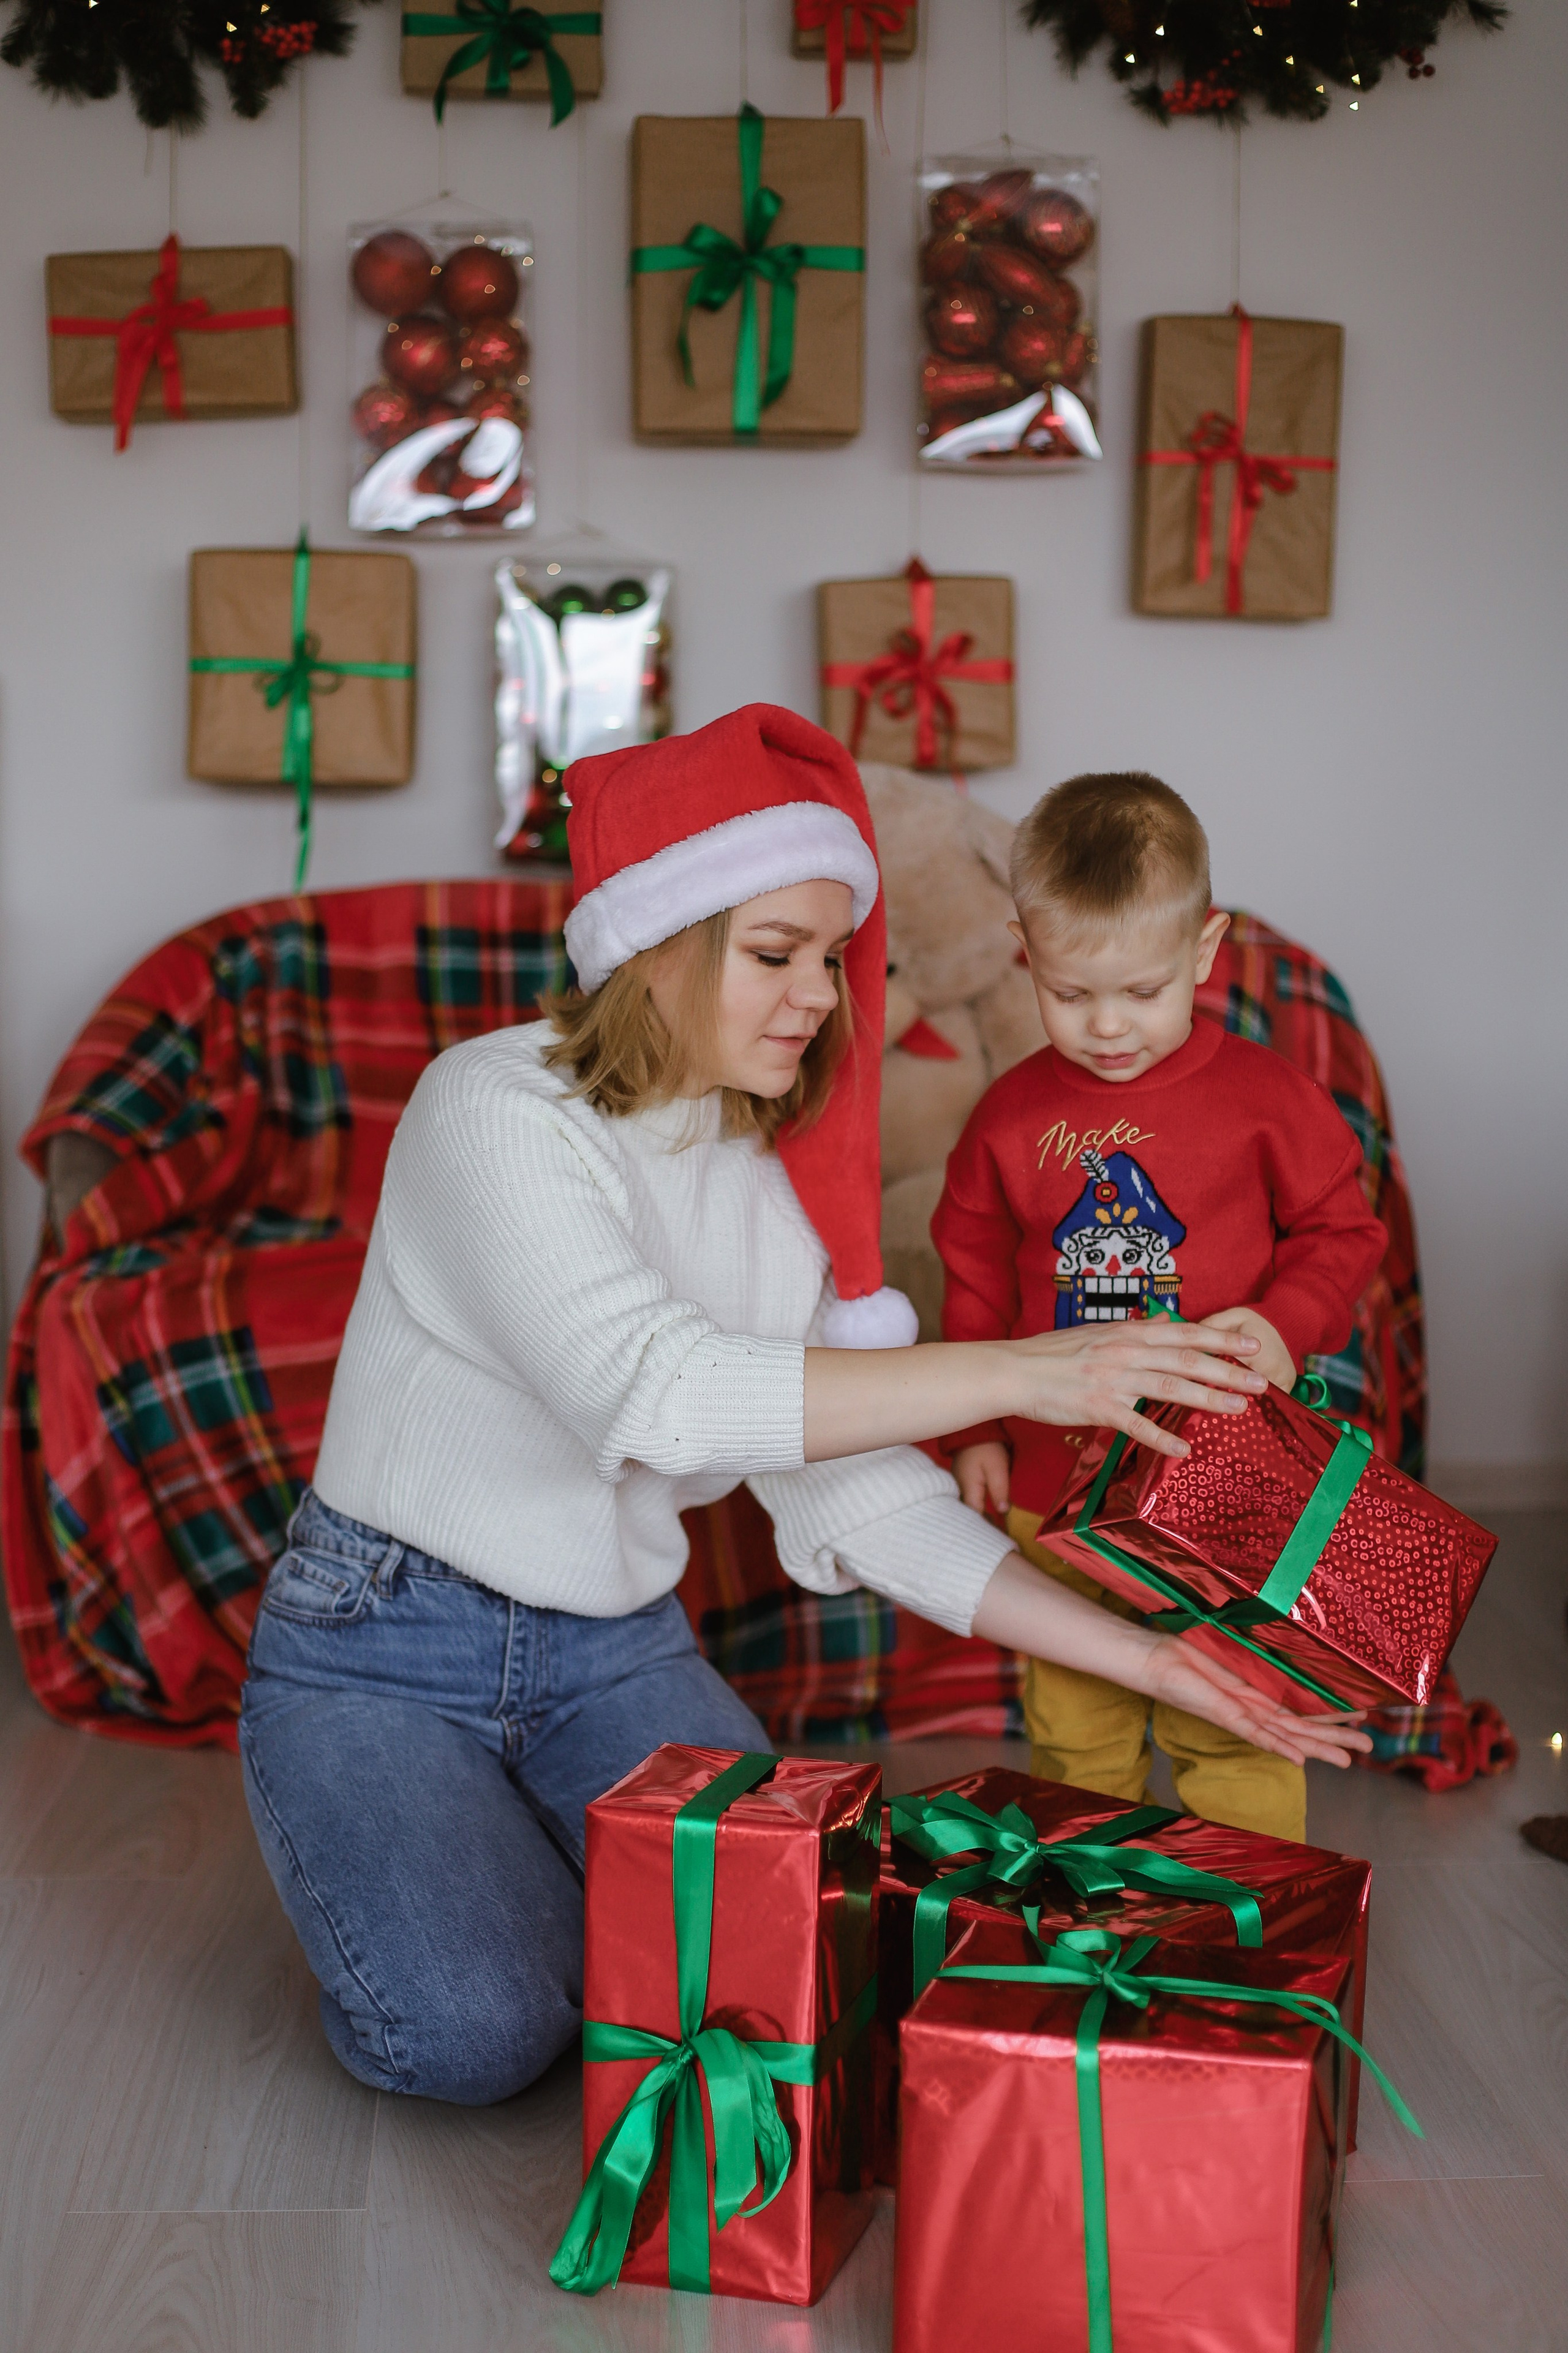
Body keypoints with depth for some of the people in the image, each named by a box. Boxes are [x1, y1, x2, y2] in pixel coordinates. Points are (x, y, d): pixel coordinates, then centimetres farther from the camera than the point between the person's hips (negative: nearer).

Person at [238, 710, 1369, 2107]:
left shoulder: (782, 1176, 1)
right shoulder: (496, 1110, -20)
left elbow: (859, 1490, -1)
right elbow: (648, 1389, -35)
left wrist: (1139, 1655, -10)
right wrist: (1021, 1374, -36)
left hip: (617, 1654, 5)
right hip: (384, 1648, -5)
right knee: (473, 2031, -24)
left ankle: (538, 1844, 14)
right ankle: (375, 1856, 10)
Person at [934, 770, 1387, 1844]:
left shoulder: (1262, 1094, -5)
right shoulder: (1010, 1115, 2)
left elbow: (1343, 1230, 3)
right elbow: (976, 1280, 12)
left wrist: (1283, 1323, -16)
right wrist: (976, 1431, 9)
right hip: (1055, 1484, 3)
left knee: (1230, 1730, 5)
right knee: (1074, 1735, 14)